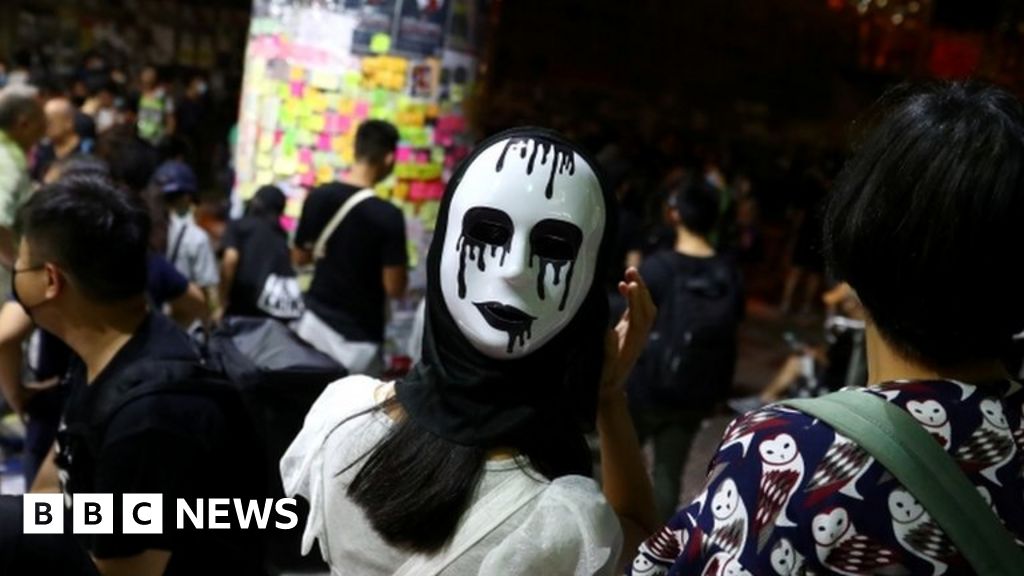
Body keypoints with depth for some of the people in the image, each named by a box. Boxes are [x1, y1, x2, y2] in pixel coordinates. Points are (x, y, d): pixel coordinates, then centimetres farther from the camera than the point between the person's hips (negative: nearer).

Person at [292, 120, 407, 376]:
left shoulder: (318, 197, -4)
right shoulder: (388, 216, -20)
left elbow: (299, 258, 9)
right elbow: (394, 288, -17)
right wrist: (398, 260, 2)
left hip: (315, 321, 6)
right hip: (356, 338, -5)